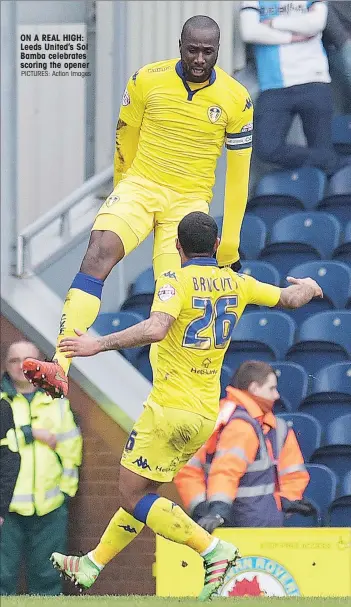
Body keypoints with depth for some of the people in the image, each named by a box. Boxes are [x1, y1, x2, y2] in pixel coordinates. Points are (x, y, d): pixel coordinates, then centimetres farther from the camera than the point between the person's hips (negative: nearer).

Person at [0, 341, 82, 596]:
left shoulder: (57, 403, 14)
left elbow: (71, 450, 15)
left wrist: (66, 488, 9)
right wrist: (31, 433, -12)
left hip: (50, 507, 2)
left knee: (47, 576, 4)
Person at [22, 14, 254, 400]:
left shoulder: (236, 100, -3)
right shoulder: (147, 80, -4)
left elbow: (238, 173, 5)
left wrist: (229, 243, 6)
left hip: (190, 201, 1)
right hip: (141, 184, -1)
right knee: (98, 254, -26)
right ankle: (59, 368, -38)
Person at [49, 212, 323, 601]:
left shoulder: (176, 281, -13)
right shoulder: (236, 284, 6)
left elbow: (155, 329, -30)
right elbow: (291, 298, 20)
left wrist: (99, 344, -28)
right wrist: (308, 287, 42)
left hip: (171, 408, -8)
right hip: (207, 414, 8)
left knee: (133, 498, -5)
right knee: (143, 493, 18)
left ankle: (213, 550, -16)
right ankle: (92, 565, 26)